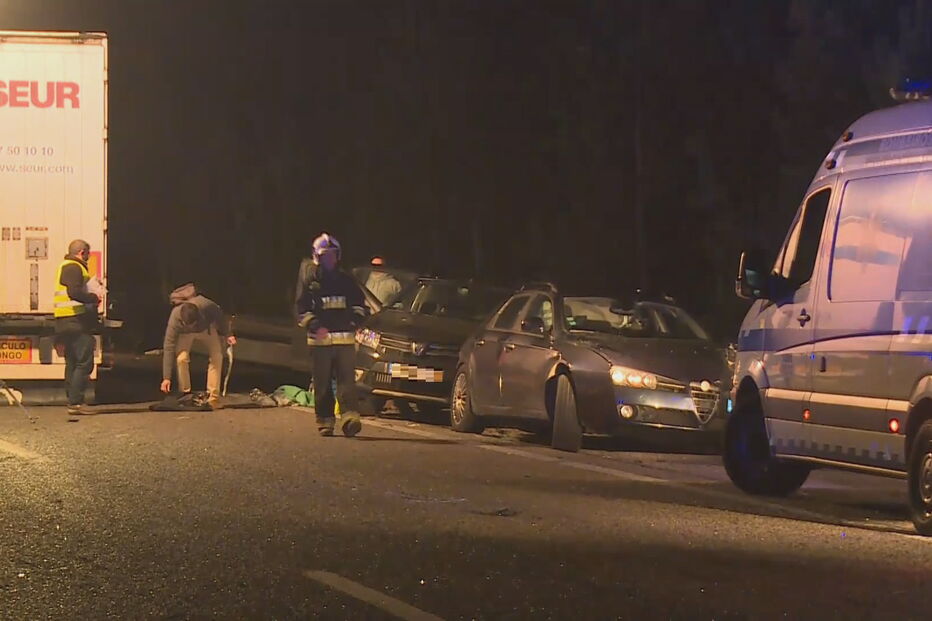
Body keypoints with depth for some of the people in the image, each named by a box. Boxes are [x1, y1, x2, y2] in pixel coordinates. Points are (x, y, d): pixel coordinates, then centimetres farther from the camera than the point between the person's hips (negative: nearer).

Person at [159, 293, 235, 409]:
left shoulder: (207, 306, -41)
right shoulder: (175, 318, -40)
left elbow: (220, 316, -16)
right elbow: (168, 348, -37)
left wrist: (227, 334, -6)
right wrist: (166, 378, -39)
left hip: (207, 328, 1)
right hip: (185, 334, -1)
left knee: (216, 357, -17)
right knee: (181, 358, -23)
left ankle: (213, 397, -13)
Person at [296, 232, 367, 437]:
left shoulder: (347, 282, 14)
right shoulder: (312, 284, 9)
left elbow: (360, 305, 20)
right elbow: (302, 311, 4)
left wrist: (354, 319, -2)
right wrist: (315, 327, -14)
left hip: (346, 339, 0)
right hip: (320, 341, 0)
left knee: (347, 380, -12)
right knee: (323, 383, 1)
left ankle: (350, 418, -23)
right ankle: (325, 421, 5)